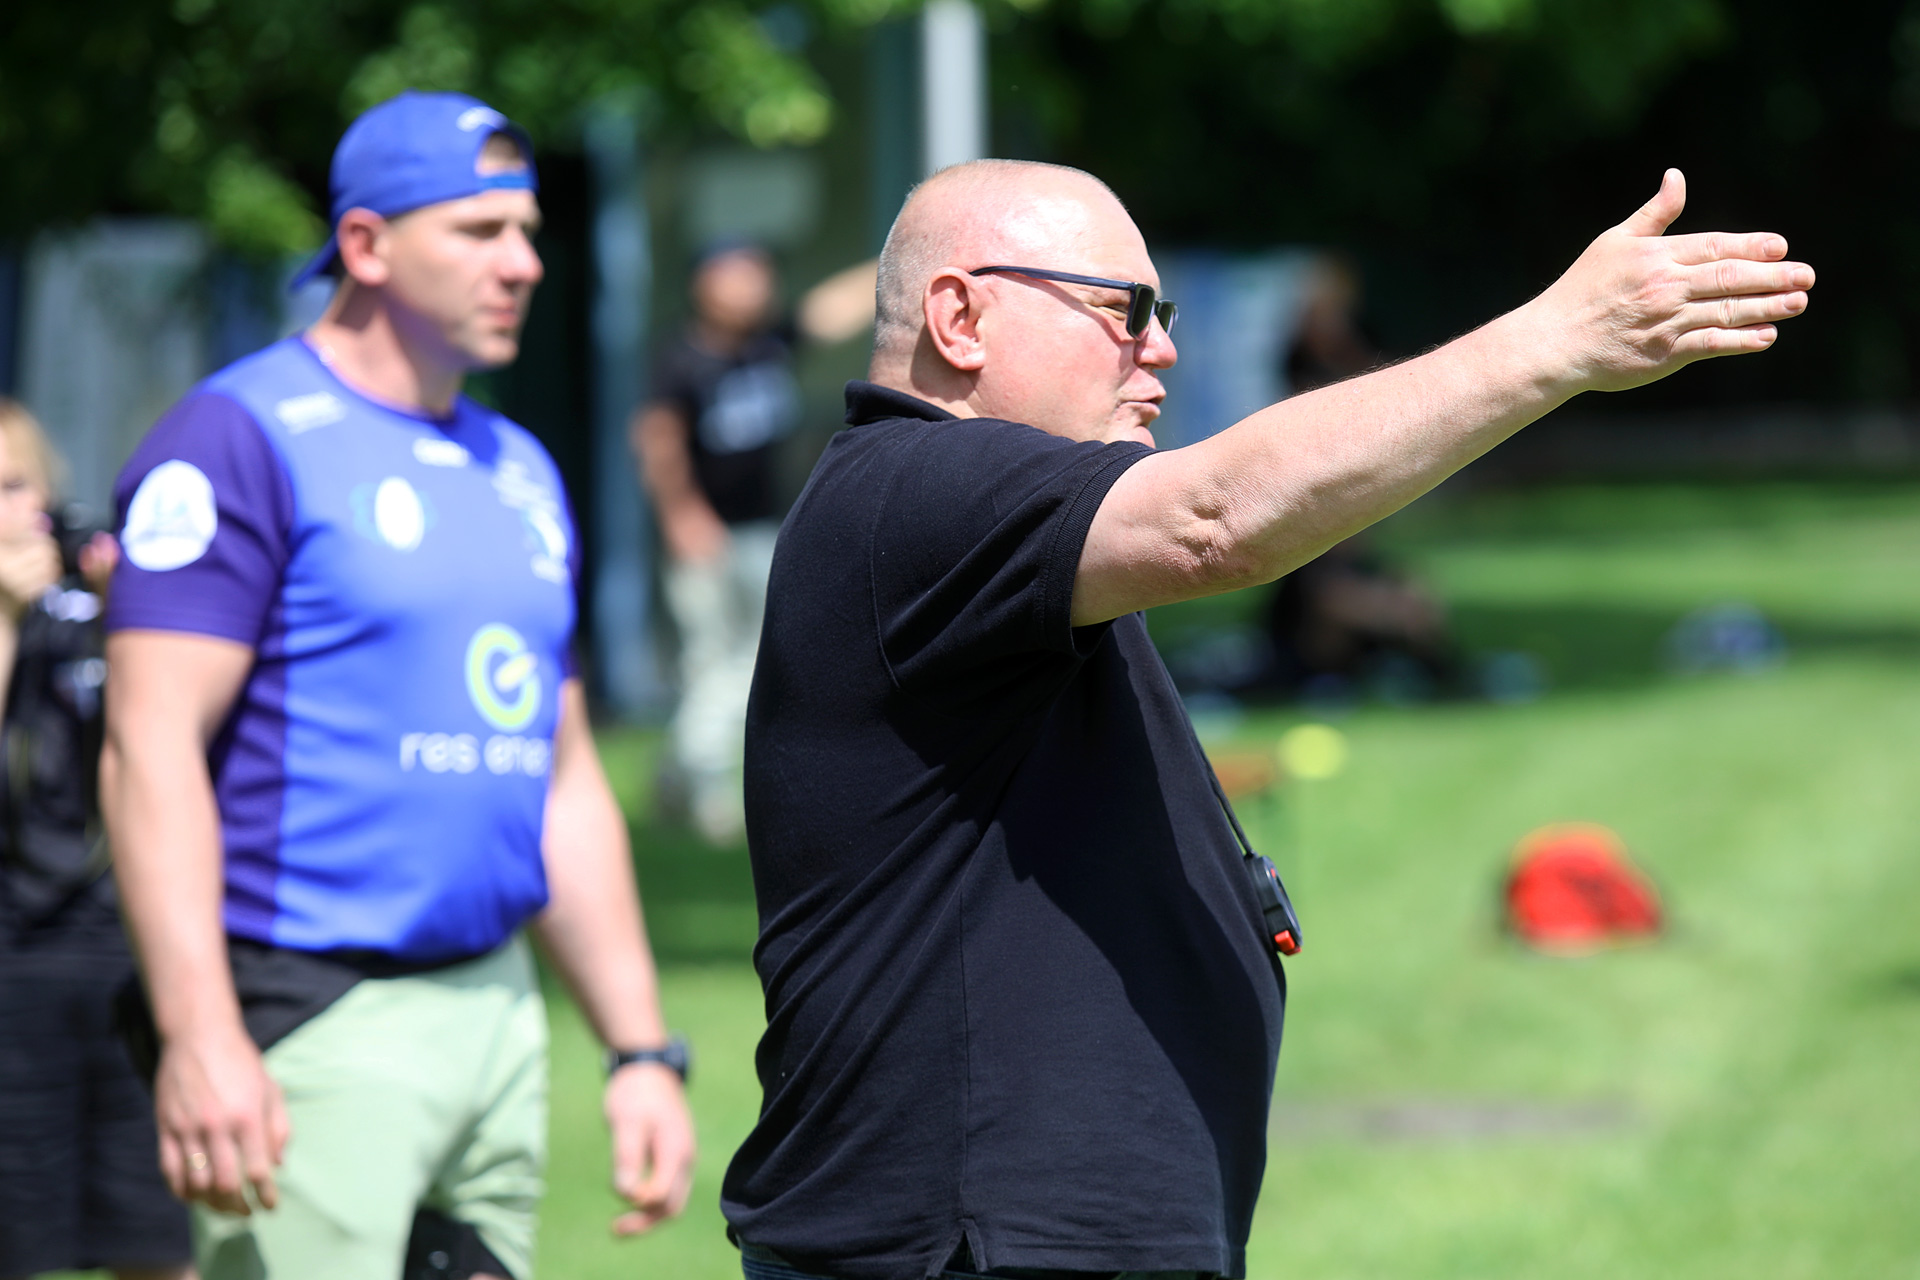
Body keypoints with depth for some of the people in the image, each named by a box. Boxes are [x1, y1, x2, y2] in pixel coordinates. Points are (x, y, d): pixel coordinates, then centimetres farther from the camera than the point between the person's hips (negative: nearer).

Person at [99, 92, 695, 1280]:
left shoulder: (522, 471, 18)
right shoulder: (245, 438, -6)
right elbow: (151, 743, -15)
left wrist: (643, 1050, 16)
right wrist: (200, 1035, -25)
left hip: (499, 1013, 8)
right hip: (311, 1030, -8)